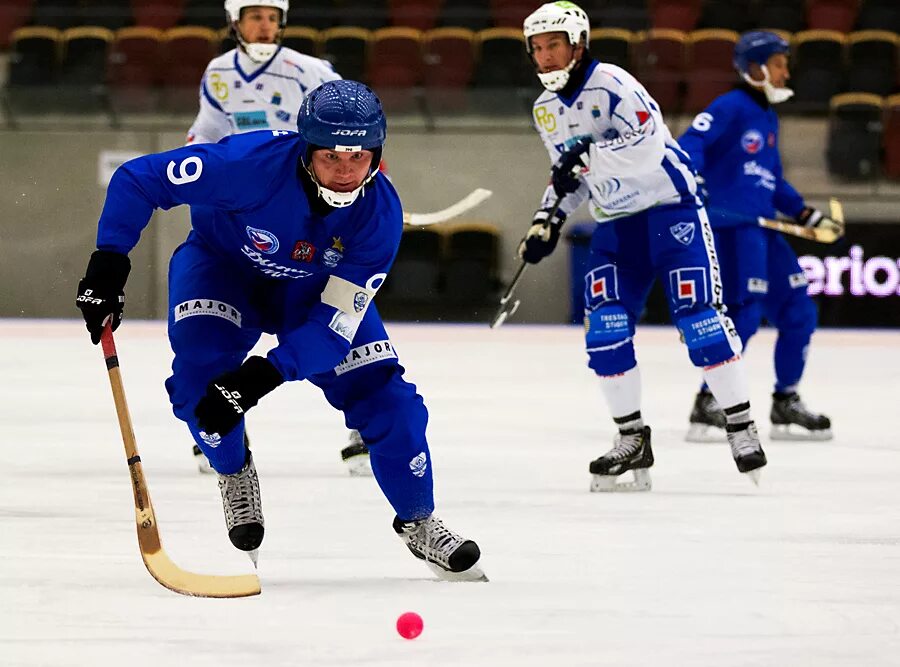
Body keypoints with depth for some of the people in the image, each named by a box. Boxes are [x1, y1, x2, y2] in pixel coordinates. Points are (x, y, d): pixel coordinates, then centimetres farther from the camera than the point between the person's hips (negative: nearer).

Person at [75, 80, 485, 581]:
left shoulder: (380, 212, -29)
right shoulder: (254, 162, -38)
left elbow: (335, 323, -31)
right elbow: (137, 179, -28)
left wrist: (261, 377, -44)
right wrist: (108, 265, -37)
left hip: (315, 287, 2)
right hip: (223, 263, -2)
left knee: (385, 396, -9)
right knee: (201, 370, -29)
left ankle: (419, 523, 16)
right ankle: (235, 474, 1)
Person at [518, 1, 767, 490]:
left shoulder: (611, 83, -17)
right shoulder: (546, 110, 9)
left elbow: (648, 142, -29)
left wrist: (588, 155, -34)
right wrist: (549, 219, 7)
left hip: (669, 206, -7)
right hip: (615, 223, 7)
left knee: (697, 317, -13)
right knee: (604, 329, -5)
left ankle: (741, 428, -5)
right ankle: (632, 441, 5)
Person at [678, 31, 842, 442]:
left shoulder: (768, 118, 21)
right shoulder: (729, 108, -7)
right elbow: (688, 145, -19)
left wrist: (807, 216, 23)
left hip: (762, 228, 10)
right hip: (730, 225, -10)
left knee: (799, 313, 9)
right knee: (745, 313, -18)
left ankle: (786, 405, 19)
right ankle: (707, 407, -13)